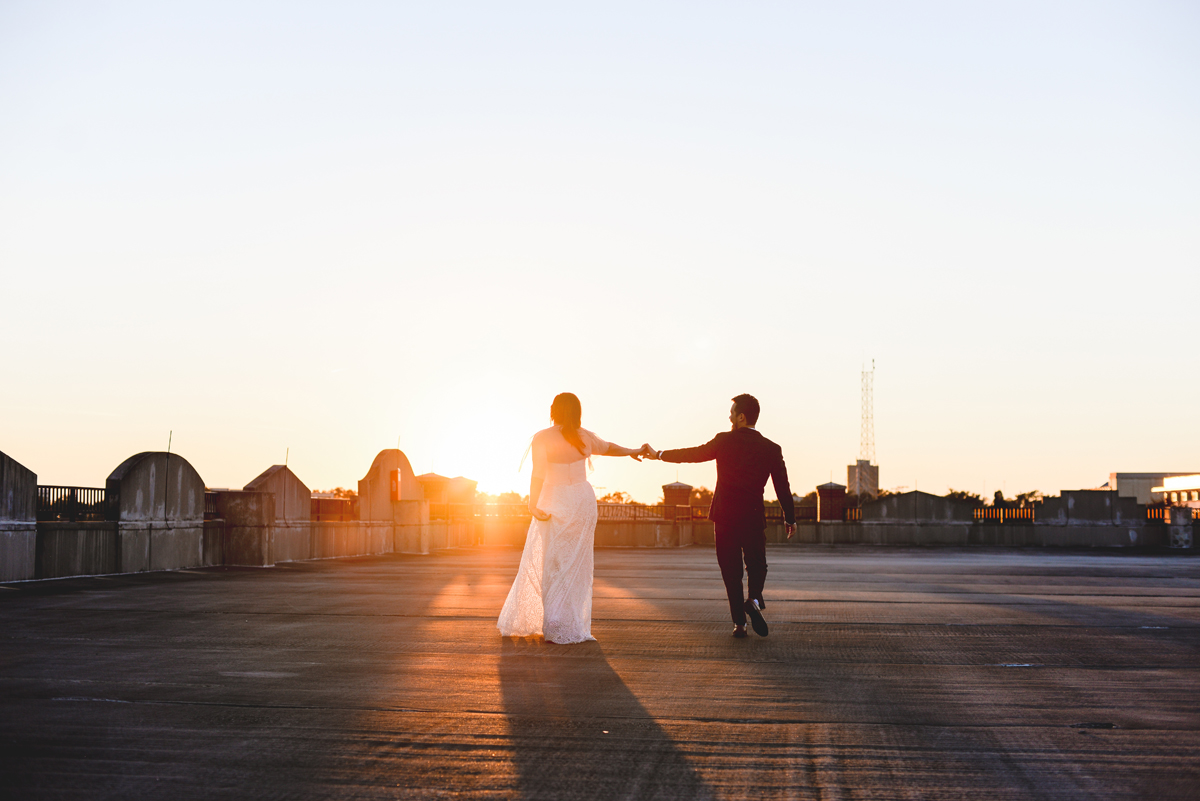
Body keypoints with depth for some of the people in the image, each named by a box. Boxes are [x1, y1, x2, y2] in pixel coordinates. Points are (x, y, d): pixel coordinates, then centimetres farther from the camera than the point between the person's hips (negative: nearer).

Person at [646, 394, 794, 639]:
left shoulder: (725, 441, -5)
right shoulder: (771, 449, 1)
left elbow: (693, 454, -1)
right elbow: (783, 487, 3)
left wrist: (659, 454, 11)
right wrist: (790, 518, 14)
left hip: (725, 517, -1)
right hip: (754, 517, 1)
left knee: (731, 571, 7)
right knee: (756, 564, 18)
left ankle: (739, 622, 4)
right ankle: (754, 599, -10)